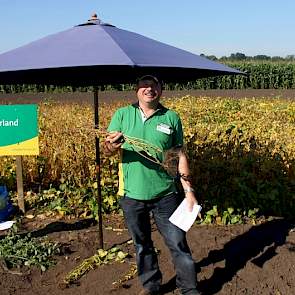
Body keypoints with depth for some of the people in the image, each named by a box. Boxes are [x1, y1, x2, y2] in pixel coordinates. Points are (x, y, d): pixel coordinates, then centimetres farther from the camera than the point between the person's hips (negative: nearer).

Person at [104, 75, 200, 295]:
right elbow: (107, 151, -4)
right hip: (132, 195, 1)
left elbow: (180, 155, 3)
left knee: (177, 242, 7)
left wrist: (189, 189, -3)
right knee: (142, 244, 17)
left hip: (165, 194, -1)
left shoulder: (171, 118, 0)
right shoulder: (122, 115, 1)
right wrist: (112, 145, -28)